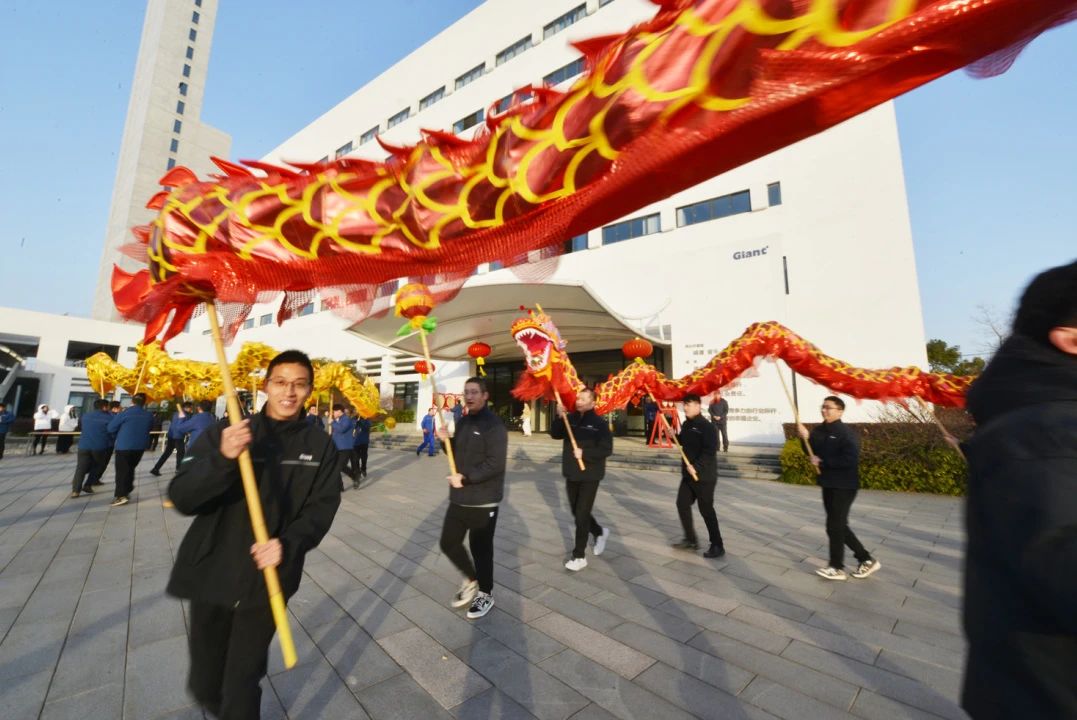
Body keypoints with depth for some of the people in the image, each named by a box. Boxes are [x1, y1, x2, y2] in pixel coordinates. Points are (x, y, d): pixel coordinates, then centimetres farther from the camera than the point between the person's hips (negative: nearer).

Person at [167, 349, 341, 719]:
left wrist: (289, 544, -23)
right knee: (206, 681, 23)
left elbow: (322, 507, -6)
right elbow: (182, 498, -13)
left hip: (267, 579, -1)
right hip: (212, 574, 1)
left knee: (243, 683, 10)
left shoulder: (320, 445, -6)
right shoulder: (224, 433, -6)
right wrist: (222, 459, -31)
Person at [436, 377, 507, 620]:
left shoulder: (493, 425, -17)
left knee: (481, 548, 7)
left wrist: (465, 478, -24)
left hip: (483, 501, -8)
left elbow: (495, 464, -23)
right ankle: (471, 579, 40)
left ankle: (486, 594, 31)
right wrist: (446, 441, -4)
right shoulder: (462, 422, 8)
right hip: (459, 497, 8)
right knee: (448, 543, 15)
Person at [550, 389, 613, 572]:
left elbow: (607, 449, -15)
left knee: (582, 515, -3)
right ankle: (600, 532, 43)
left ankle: (579, 556, 11)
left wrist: (584, 453, -24)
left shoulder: (600, 423, -11)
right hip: (571, 475, 6)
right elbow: (555, 434, -7)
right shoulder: (570, 419, 2)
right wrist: (559, 417, -21)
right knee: (577, 512, 18)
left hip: (589, 476, -5)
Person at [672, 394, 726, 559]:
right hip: (688, 474, 9)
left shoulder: (707, 427, -18)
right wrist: (675, 436, 4)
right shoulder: (686, 424, 8)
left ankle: (718, 546, 16)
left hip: (704, 476, -9)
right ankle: (691, 540, 28)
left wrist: (696, 466, -31)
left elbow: (710, 451, -26)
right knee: (682, 504, 13)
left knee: (706, 510, 0)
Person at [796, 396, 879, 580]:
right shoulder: (819, 430, 6)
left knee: (834, 526, -2)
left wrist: (823, 462, -20)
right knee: (838, 525, 16)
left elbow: (850, 460, -26)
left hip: (844, 486, -8)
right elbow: (813, 452, 13)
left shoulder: (846, 433, -17)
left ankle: (837, 568, 12)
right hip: (828, 484, 8)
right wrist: (806, 438, -5)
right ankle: (867, 560, 31)